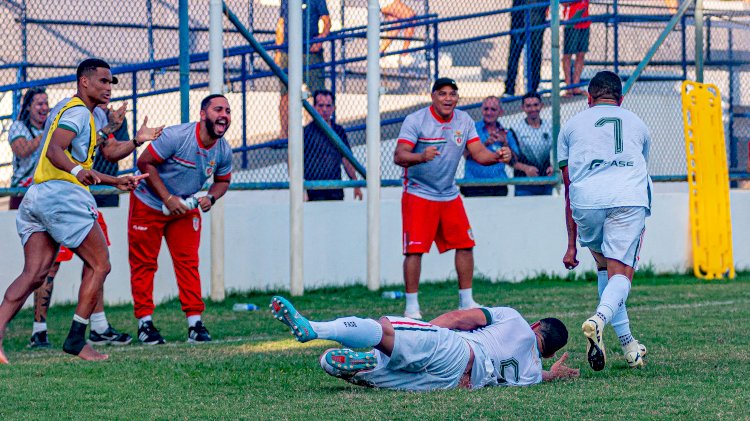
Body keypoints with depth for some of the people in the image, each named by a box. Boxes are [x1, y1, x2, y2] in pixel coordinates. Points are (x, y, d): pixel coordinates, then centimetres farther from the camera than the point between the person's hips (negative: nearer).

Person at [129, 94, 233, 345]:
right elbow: (145, 162, -22)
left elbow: (223, 180, 9)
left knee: (188, 262, -2)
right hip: (148, 204, -4)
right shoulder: (176, 136, -27)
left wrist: (210, 197, -14)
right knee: (143, 263, -1)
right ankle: (144, 322, 6)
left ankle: (194, 321, 1)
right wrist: (168, 198, -24)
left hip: (185, 209, 4)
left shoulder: (224, 151, -9)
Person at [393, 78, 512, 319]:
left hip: (450, 195, 5)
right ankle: (411, 306, -2)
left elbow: (478, 153, -2)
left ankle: (466, 301, 16)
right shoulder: (415, 120, -13)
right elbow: (399, 156, -22)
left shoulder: (464, 121, 2)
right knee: (415, 250, -10)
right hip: (418, 195, -5)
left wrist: (497, 156, -24)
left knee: (465, 245, 5)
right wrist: (422, 157, -43)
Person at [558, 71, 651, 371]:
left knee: (604, 265, 21)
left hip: (587, 199, 1)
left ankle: (626, 342, 17)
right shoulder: (637, 124, 30)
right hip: (630, 197, -1)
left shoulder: (572, 125, 26)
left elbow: (569, 188, 24)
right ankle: (599, 319, -36)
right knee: (620, 272, -6)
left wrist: (572, 243, 25)